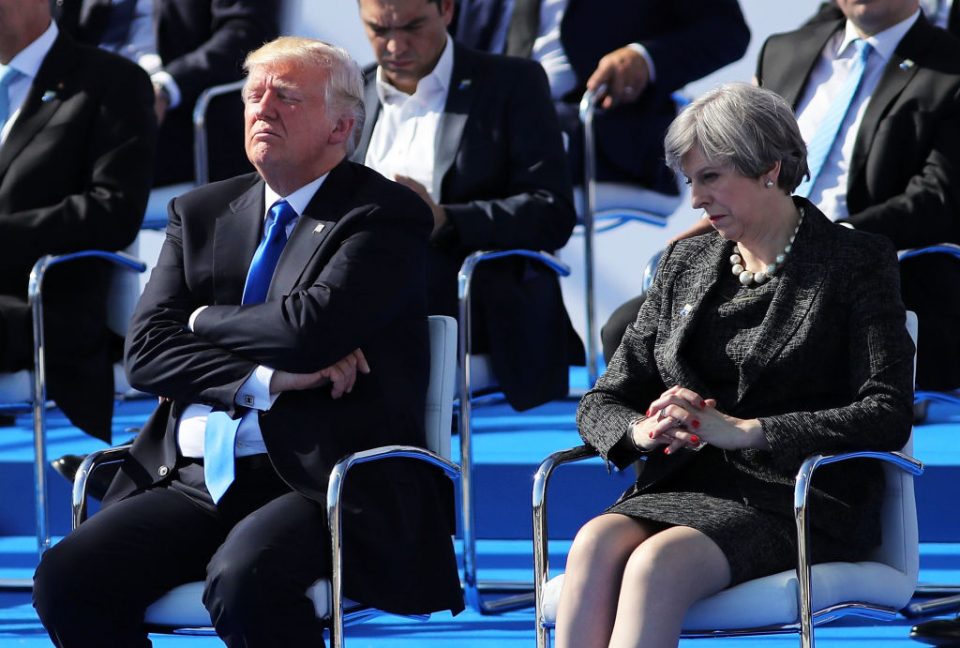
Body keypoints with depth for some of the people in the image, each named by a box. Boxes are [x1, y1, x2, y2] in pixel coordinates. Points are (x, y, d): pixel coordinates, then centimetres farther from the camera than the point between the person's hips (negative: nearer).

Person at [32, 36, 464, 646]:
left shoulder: (387, 216, 0)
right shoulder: (201, 214, 18)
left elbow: (313, 326, -17)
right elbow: (146, 349, 5)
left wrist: (205, 320, 0)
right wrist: (266, 379, -10)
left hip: (316, 483, -6)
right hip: (195, 480, 6)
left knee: (244, 578, -37)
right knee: (65, 578, -18)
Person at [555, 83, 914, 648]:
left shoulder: (858, 262, 3)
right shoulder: (685, 263, 19)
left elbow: (888, 416, -9)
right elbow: (603, 404, 18)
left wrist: (743, 430, -16)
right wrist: (642, 430, -8)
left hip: (798, 505, -5)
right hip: (684, 486, 5)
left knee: (659, 562, -34)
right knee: (596, 545, -30)